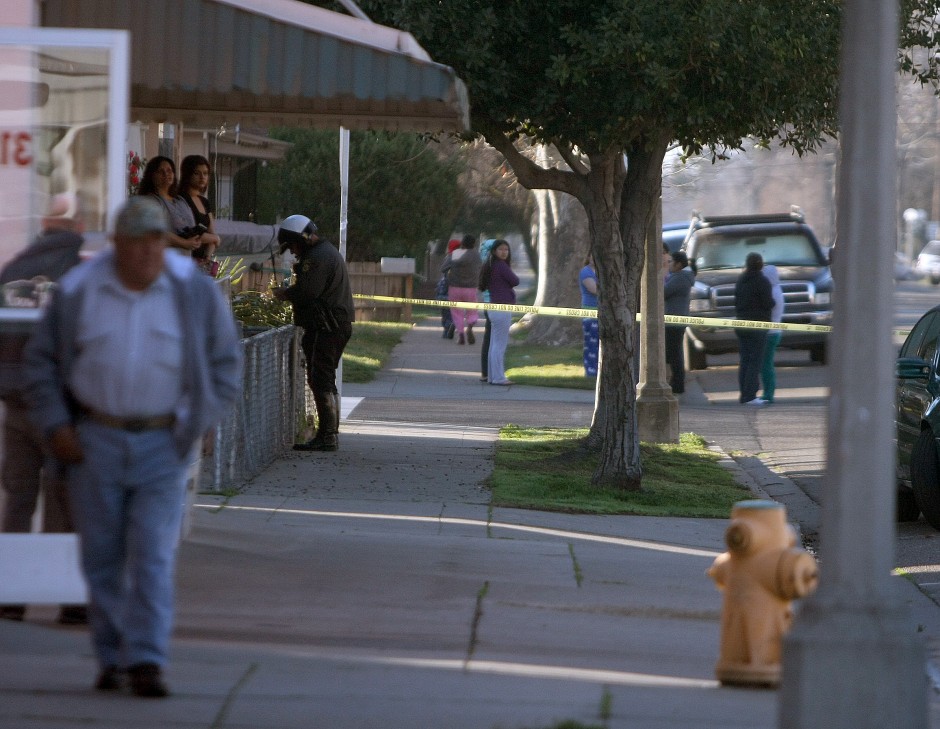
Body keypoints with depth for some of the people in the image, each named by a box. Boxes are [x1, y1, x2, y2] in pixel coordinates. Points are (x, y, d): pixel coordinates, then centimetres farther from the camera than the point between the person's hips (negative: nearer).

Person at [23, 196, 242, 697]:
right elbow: (41, 360, 5)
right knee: (102, 556, 4)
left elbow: (225, 364, 4)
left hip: (162, 444, -1)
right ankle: (111, 660, 15)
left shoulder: (194, 293, -5)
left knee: (153, 554, -10)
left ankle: (146, 664, -13)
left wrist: (194, 426, -4)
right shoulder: (78, 292, -4)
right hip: (95, 442, 1)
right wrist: (55, 426, -5)